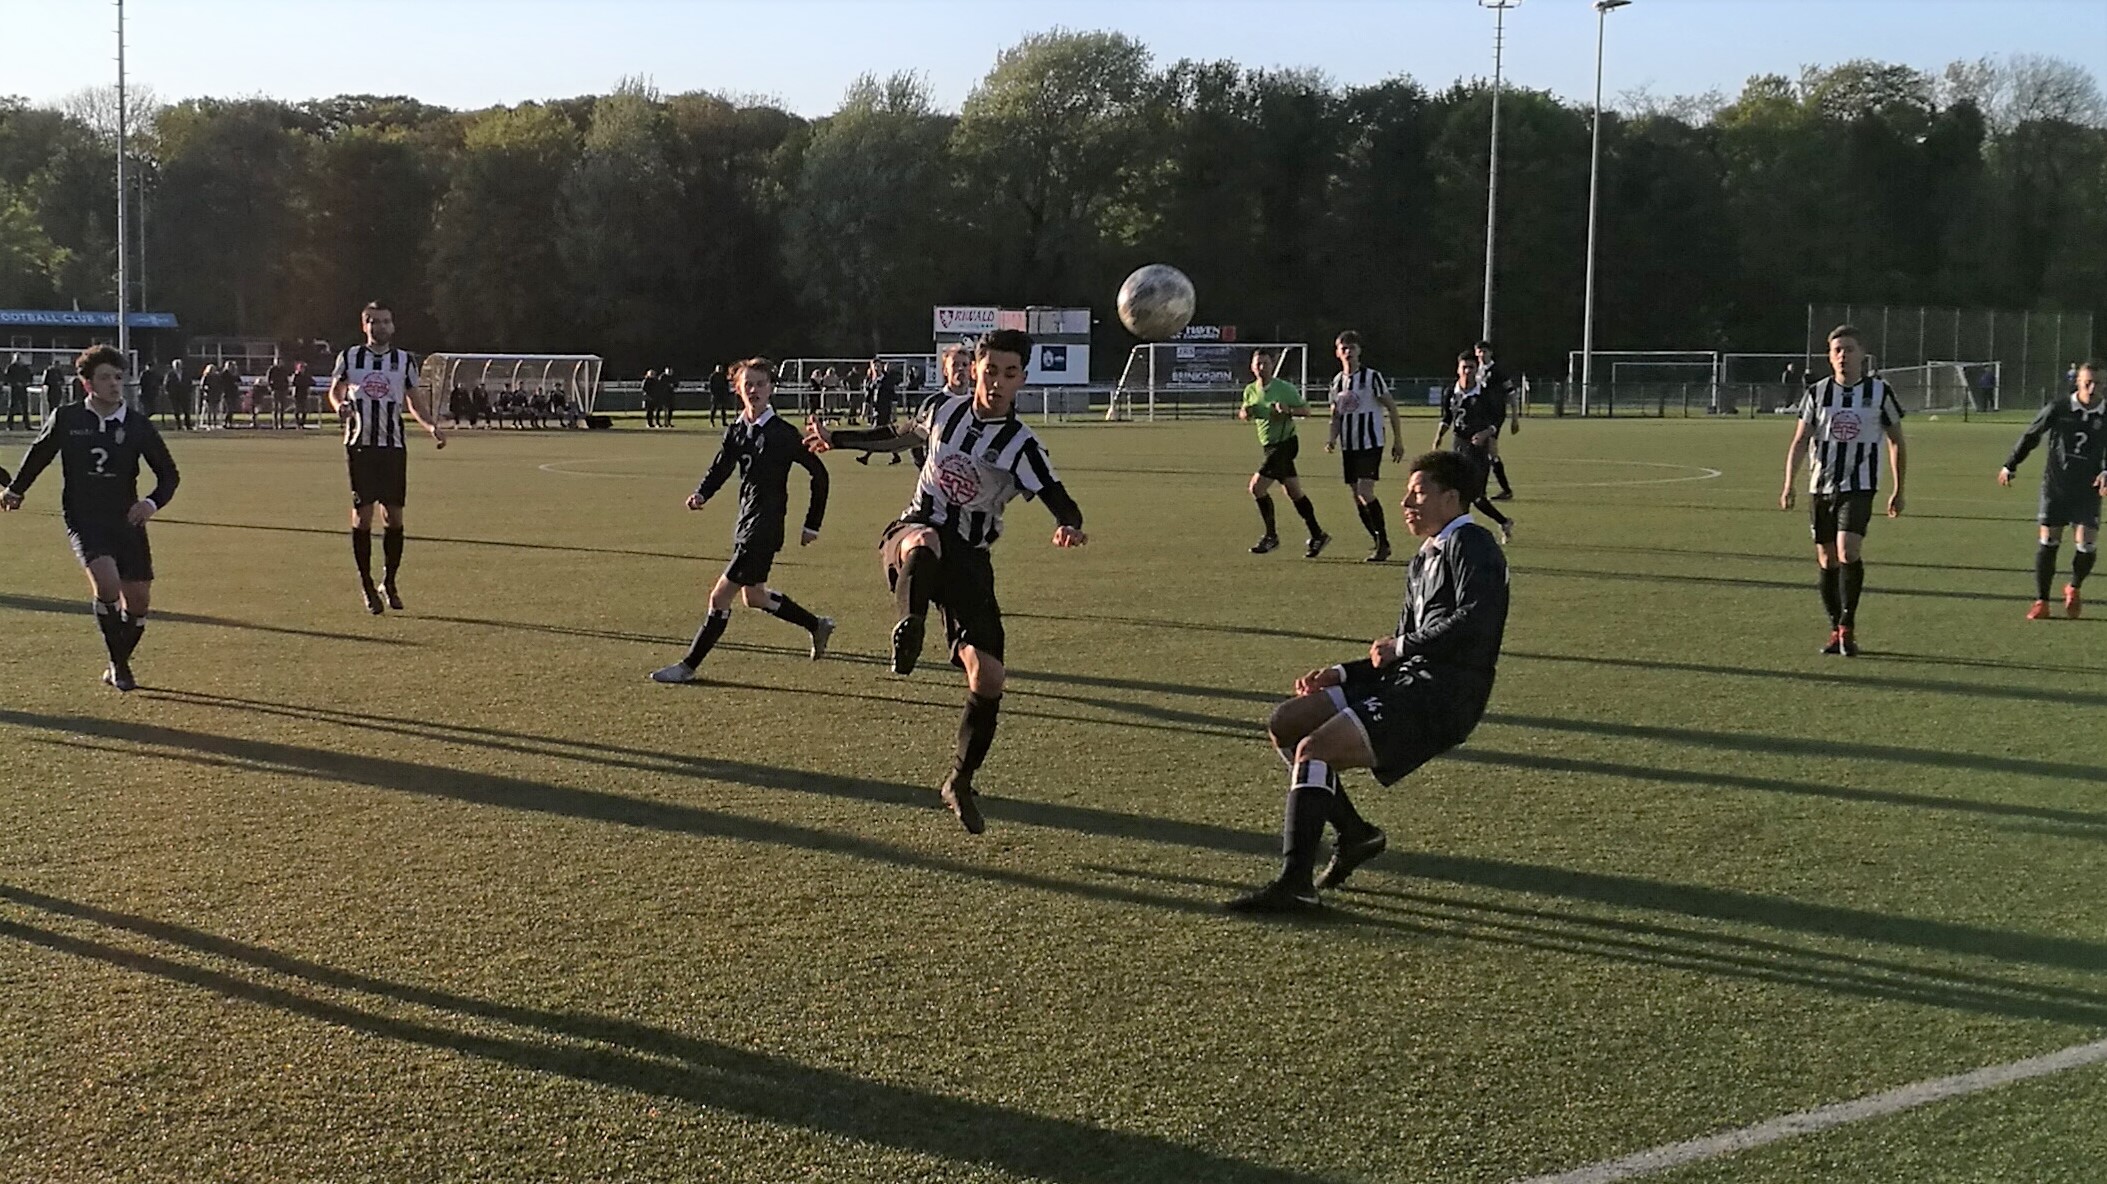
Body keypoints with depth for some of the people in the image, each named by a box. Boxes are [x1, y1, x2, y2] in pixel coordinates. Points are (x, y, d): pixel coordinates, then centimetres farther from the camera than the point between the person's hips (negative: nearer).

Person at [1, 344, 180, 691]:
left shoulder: (138, 426, -1)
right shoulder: (65, 419, -1)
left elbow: (169, 474, 5)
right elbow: (39, 455, 18)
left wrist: (153, 502, -13)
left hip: (126, 521, 2)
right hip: (83, 520, -2)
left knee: (138, 600, 2)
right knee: (106, 582, -25)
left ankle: (118, 665, 27)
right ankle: (119, 665, -9)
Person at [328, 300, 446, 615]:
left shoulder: (404, 361, 7)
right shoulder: (349, 357, 5)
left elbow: (415, 403, 11)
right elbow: (335, 391, 15)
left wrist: (432, 426, -7)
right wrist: (339, 406, -9)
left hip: (393, 447, 1)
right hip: (360, 445, -1)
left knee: (395, 515, 0)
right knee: (362, 514, -3)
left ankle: (389, 582, 14)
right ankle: (366, 584, 7)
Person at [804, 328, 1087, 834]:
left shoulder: (1021, 445, -8)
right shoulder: (942, 409, 4)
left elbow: (1062, 503, -17)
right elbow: (900, 437, 25)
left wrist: (1070, 527, -41)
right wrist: (835, 439, 32)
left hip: (968, 558, -1)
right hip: (912, 533, 2)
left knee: (987, 678, -8)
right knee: (925, 541, -40)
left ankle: (960, 782, 10)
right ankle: (909, 626, -55)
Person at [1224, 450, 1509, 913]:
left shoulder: (1470, 545, -4)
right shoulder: (1424, 562, 24)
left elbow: (1476, 620, -21)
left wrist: (1401, 646, -13)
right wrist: (1340, 674, 8)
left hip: (1445, 696, -10)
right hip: (1410, 682, 10)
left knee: (1313, 749, -23)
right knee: (1285, 724, 3)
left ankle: (1294, 884, -21)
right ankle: (1355, 834, 12)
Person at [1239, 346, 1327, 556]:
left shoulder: (1285, 388, -10)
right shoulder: (1250, 391, 7)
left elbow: (1306, 410, -4)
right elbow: (1247, 415, 21)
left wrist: (1288, 410, -23)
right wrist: (1244, 413, -3)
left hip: (1285, 442, -7)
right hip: (1269, 445, 7)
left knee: (1257, 487, -14)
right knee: (1294, 491, 10)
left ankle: (1271, 535, -3)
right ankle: (1317, 535, 19)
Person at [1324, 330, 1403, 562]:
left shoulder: (1372, 377, -7)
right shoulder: (1336, 381, 10)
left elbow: (1391, 407, -4)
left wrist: (1398, 440, -6)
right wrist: (1332, 438, 0)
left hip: (1370, 443, -6)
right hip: (1349, 446, 6)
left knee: (1365, 492, -17)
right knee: (1357, 497, 6)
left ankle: (1384, 543, -6)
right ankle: (1380, 543, 17)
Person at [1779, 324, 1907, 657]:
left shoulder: (1879, 391, 1)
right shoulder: (1817, 393, 4)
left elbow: (1896, 442, 9)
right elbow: (1800, 441, 3)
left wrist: (1898, 489, 6)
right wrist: (1789, 484, -9)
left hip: (1859, 486, -2)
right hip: (1821, 486, 3)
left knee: (1848, 552, -20)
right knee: (1826, 560, 5)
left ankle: (1848, 627, -8)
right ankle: (1835, 630, 18)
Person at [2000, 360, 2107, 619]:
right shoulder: (2058, 410, -3)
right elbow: (2030, 436, 8)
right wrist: (2010, 465, 13)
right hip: (2055, 487, 0)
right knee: (2048, 542, -2)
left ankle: (2074, 588, 21)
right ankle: (2041, 602, 8)